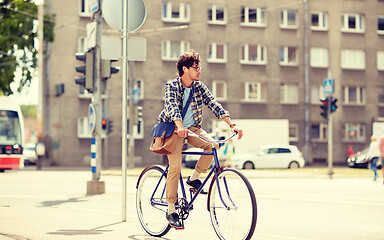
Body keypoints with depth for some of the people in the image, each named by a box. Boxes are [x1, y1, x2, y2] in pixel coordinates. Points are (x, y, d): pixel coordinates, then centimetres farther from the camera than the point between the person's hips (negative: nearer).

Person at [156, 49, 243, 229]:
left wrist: (231, 125, -25)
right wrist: (180, 126, -51)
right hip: (173, 128, -4)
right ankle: (171, 210, -7)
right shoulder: (172, 86, -13)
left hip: (193, 128, 4)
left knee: (212, 145, -25)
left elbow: (214, 105, -11)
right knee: (175, 167, -18)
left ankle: (194, 178, -3)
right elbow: (172, 106, -31)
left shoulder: (199, 87, -1)